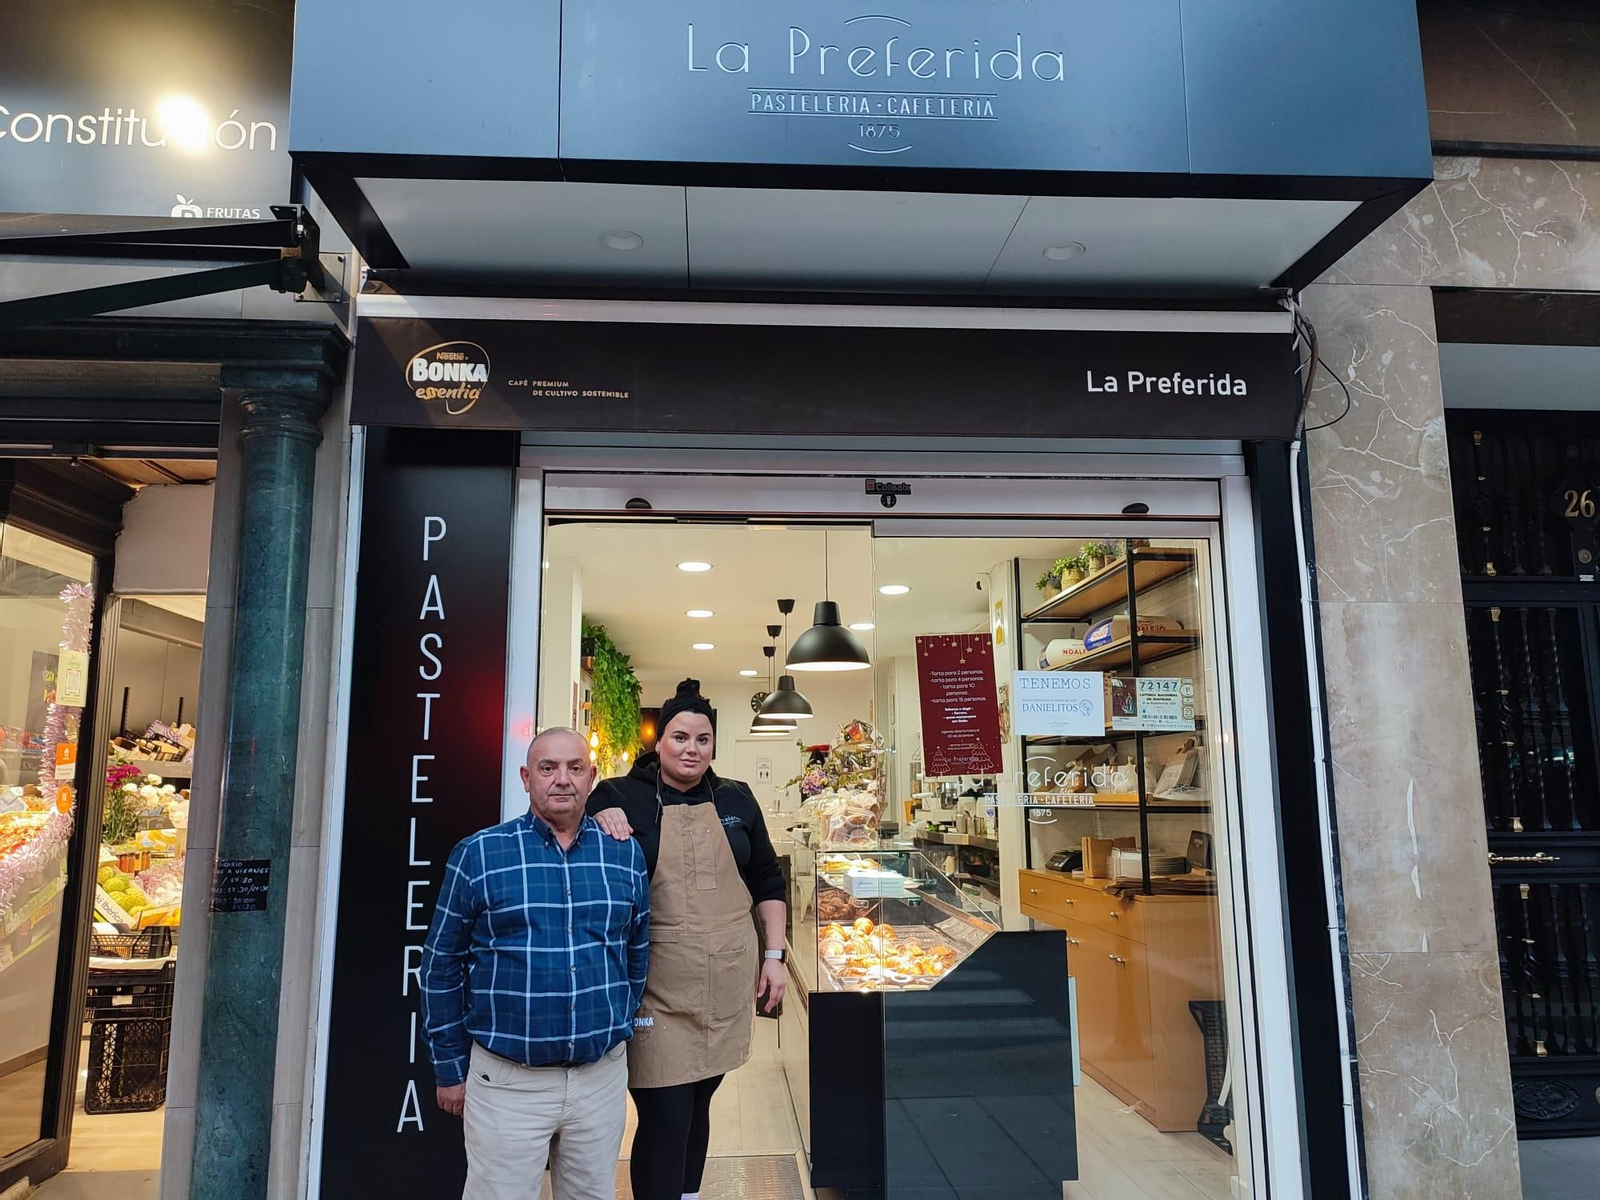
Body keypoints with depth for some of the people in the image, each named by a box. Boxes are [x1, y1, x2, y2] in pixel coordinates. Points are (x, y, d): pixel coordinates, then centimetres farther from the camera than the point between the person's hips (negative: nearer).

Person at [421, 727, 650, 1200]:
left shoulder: (625, 855, 1)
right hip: (506, 1081, -2)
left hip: (603, 1077, 3)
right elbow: (442, 966, -1)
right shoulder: (478, 855, -7)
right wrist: (450, 1069, 1)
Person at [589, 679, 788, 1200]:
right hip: (659, 988, -4)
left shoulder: (735, 799, 7)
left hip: (727, 983, 4)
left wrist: (773, 955, 8)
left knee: (698, 1104, 17)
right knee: (665, 1118, -3)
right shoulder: (621, 797, -5)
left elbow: (767, 880, 13)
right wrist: (598, 820, -19)